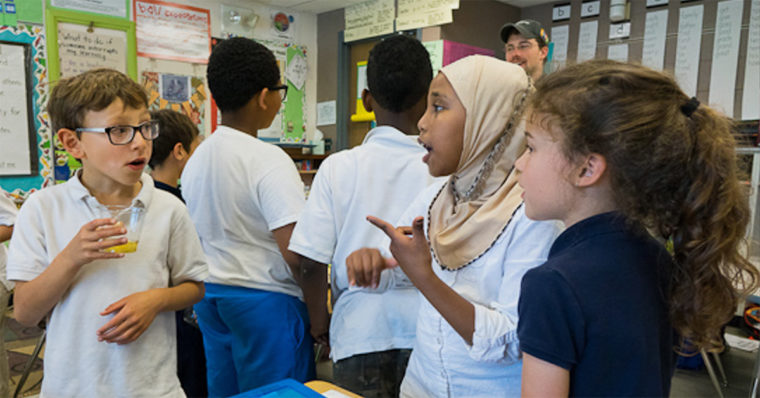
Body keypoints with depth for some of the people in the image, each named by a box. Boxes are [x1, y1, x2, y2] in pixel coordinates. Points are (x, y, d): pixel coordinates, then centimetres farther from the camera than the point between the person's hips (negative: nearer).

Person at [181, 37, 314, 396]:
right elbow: (294, 253, -25)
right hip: (265, 300, -8)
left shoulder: (195, 160, 6)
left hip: (210, 297, 8)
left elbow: (195, 239, 13)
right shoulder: (269, 161, -18)